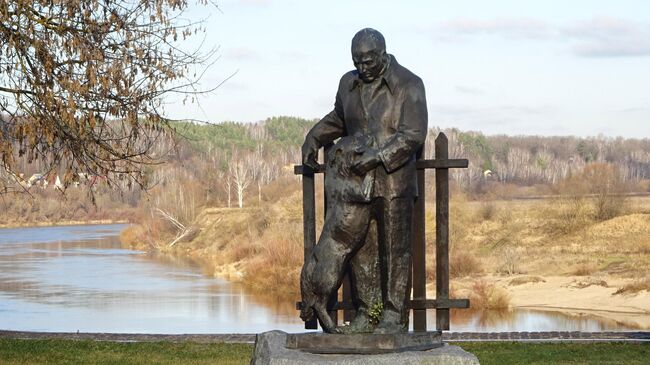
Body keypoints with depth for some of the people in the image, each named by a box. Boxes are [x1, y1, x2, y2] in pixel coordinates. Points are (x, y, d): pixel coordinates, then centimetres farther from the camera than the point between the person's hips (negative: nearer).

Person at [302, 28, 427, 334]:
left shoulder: (408, 85, -7)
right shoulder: (349, 84, 10)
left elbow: (413, 135, -15)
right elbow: (337, 119, 29)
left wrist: (377, 157, -22)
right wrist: (313, 139, 14)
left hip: (395, 183, -5)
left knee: (395, 250, -1)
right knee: (361, 250, 5)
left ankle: (394, 317, 4)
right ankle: (365, 315, 12)